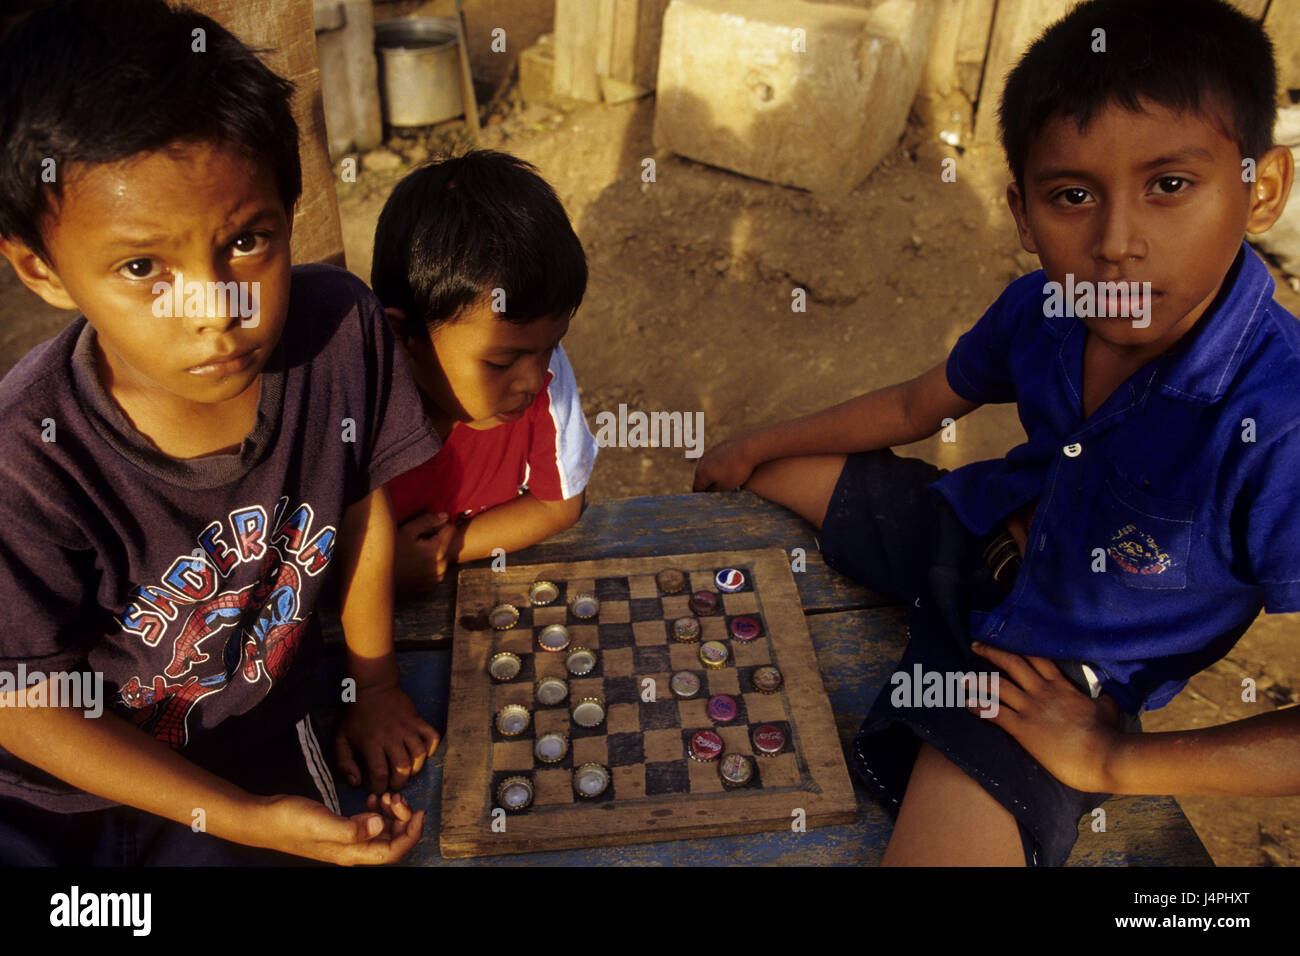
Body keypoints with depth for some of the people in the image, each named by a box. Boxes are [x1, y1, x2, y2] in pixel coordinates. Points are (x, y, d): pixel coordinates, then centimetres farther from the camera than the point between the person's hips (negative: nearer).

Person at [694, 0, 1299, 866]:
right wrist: (756, 446, 9)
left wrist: (1116, 761, -22)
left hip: (1051, 674, -5)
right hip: (969, 534, 6)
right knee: (758, 472, 12)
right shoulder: (1038, 312, -16)